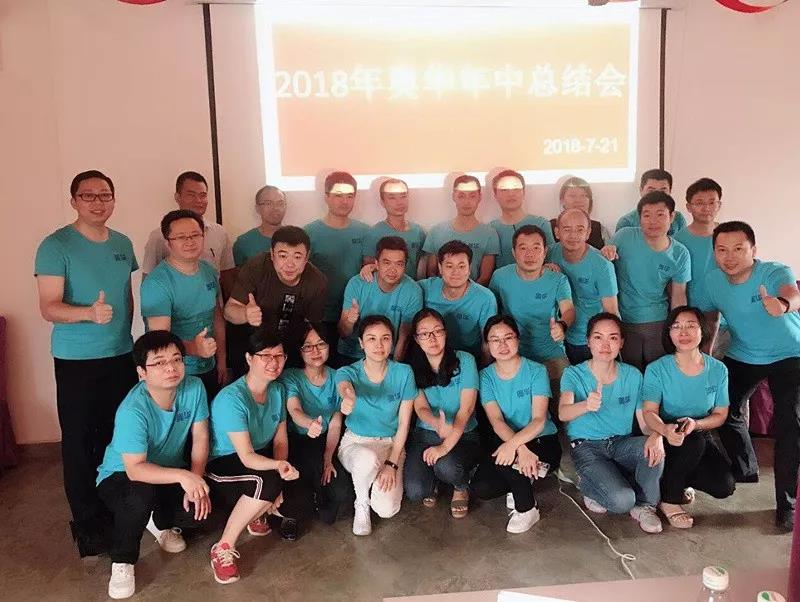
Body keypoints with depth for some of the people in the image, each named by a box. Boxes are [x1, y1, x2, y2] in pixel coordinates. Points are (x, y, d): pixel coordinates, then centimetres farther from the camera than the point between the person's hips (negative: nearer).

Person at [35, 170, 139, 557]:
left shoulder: (123, 244, 7)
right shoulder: (56, 246, -10)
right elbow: (49, 308, -15)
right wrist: (90, 313, -32)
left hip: (122, 357, 5)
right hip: (76, 361, -4)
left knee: (117, 437, 10)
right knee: (79, 441, 3)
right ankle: (86, 521, 17)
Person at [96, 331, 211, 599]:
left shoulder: (194, 387, -18)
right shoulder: (132, 411, -32)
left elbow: (200, 438, -10)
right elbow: (135, 469, -35)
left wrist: (196, 482, -20)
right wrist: (182, 475, -48)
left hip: (169, 471, 4)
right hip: (120, 477, -4)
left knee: (200, 510, -20)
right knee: (141, 494, -37)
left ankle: (160, 521, 18)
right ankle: (122, 562, -7)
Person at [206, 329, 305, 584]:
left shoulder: (278, 389, -3)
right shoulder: (232, 399, -25)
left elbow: (281, 439, 0)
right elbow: (246, 457, -26)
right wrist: (278, 466, -45)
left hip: (263, 456, 7)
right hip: (222, 467, -7)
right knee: (267, 482, -35)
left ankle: (258, 512, 15)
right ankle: (223, 548, -17)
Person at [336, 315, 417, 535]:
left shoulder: (403, 373, -9)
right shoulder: (348, 372, -11)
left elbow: (404, 424, -5)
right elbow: (344, 386, -39)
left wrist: (392, 463, -15)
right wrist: (348, 397, -65)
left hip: (391, 444, 1)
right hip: (355, 442, 0)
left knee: (386, 510, -21)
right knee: (367, 459, -38)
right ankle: (361, 505, -4)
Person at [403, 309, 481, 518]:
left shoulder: (464, 360, -7)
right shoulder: (413, 368, -1)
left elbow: (466, 408, -14)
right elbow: (421, 408, -10)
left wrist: (446, 446, -26)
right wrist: (438, 424, -35)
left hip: (463, 435, -2)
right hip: (425, 434, 2)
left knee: (446, 466, -34)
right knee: (415, 491, -21)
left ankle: (462, 487, 5)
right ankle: (433, 481, 18)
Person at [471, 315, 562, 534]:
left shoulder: (536, 371, -10)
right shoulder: (486, 376, -3)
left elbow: (539, 420, -20)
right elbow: (497, 422, -15)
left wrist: (513, 444, -38)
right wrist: (521, 449, -34)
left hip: (542, 441, -3)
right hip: (507, 441, 4)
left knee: (504, 461, -33)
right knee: (481, 488, -20)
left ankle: (527, 509, -5)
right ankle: (524, 481, 12)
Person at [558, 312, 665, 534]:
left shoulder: (633, 375, 1)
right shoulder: (573, 374, -10)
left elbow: (644, 419, 1)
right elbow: (563, 413, -27)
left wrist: (656, 436, -25)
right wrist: (586, 405, -52)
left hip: (622, 443, 4)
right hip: (587, 447, -3)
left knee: (654, 449, -30)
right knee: (621, 500, -26)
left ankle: (644, 505, -4)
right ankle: (587, 484, 8)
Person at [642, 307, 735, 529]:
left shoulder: (718, 370, -4)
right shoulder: (657, 369, -13)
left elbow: (720, 415, 0)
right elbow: (649, 412, -20)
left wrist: (696, 424, -23)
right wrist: (665, 430, -44)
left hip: (703, 437, 4)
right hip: (667, 440, -3)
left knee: (724, 486, -19)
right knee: (694, 441, -35)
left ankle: (680, 479, 15)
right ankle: (669, 500, -12)